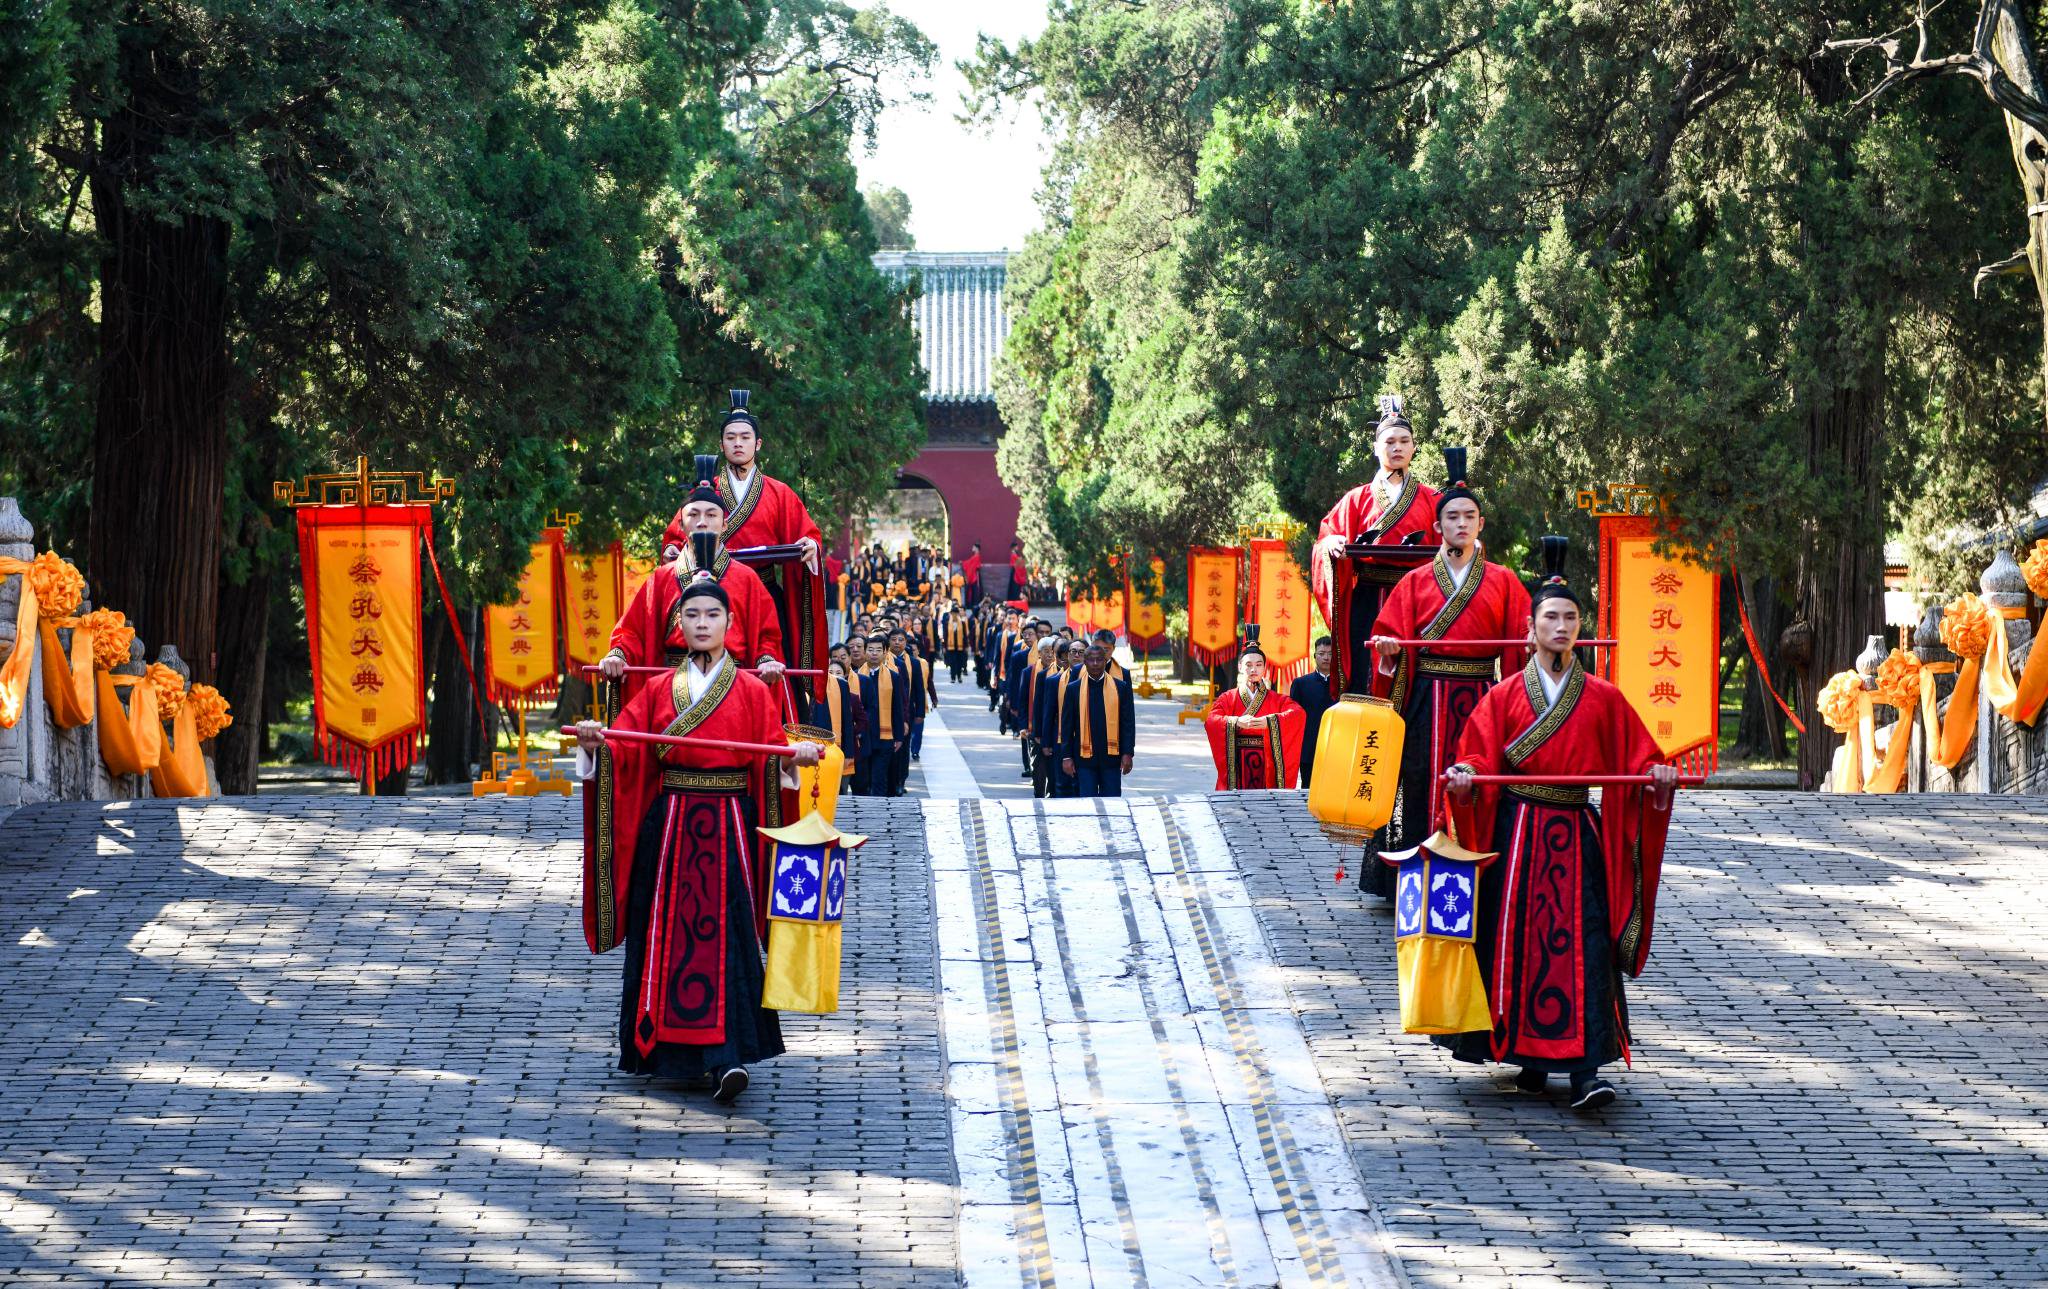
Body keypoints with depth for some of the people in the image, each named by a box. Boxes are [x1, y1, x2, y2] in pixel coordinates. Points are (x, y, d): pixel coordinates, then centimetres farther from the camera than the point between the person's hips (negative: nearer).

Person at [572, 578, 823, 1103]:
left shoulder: (752, 692, 6)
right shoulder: (658, 691, 11)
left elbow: (772, 757, 0)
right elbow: (624, 751, 3)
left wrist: (796, 755, -21)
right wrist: (595, 744, -17)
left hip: (728, 830, -2)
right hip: (669, 828, 2)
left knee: (724, 935, -10)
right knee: (668, 935, 2)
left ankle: (725, 1057, -16)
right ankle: (663, 1046, 12)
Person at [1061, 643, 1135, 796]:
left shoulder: (1121, 687, 4)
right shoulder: (1074, 689, 3)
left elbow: (1128, 722, 4)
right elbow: (1066, 725, 4)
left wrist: (1127, 753, -4)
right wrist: (1066, 756, -2)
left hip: (1112, 756, 0)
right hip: (1085, 757, 0)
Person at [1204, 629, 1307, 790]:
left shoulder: (1276, 700, 10)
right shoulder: (1228, 698, 9)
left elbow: (1298, 714, -9)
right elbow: (1210, 720, -7)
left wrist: (1269, 721, -24)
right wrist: (1237, 722, -24)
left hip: (1267, 763, 0)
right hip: (1236, 765, 0)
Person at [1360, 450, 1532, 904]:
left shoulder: (1502, 582, 10)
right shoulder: (1416, 581, 10)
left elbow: (1520, 639, 4)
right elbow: (1391, 635, 5)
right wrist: (1389, 649, -15)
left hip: (1481, 697, 0)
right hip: (1427, 700, 0)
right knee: (1424, 786, -3)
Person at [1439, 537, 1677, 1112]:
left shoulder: (1602, 699, 8)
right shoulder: (1505, 695, 6)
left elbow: (1636, 757, 7)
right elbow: (1480, 757, 0)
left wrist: (1655, 773, -14)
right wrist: (1466, 775, -21)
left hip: (1576, 833, 0)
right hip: (1517, 831, 0)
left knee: (1581, 946, -9)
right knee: (1517, 943, 2)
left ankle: (1584, 1071, -15)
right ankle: (1529, 1057, 15)